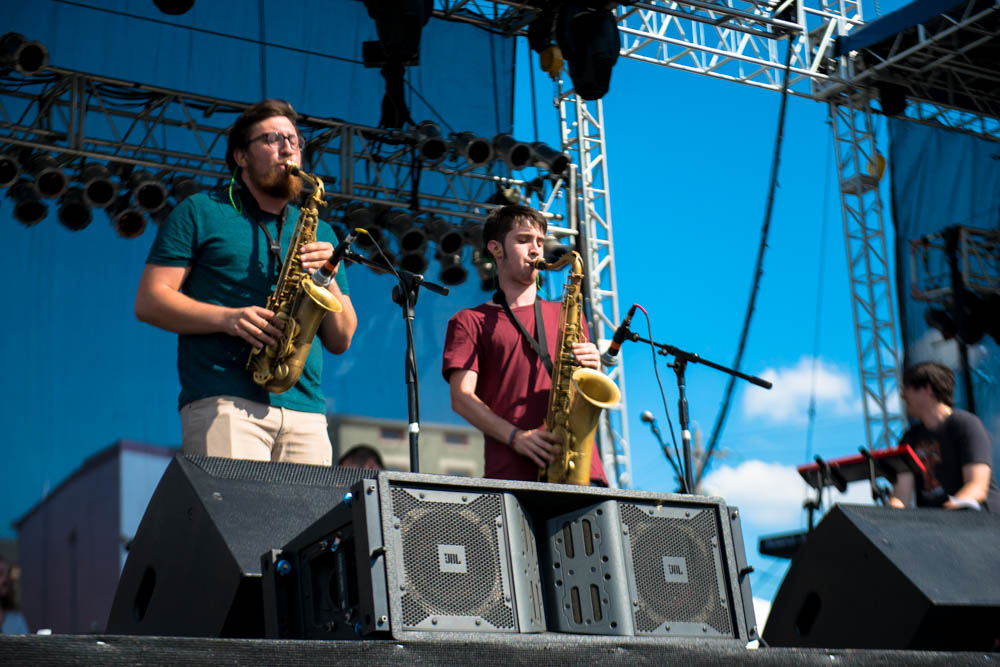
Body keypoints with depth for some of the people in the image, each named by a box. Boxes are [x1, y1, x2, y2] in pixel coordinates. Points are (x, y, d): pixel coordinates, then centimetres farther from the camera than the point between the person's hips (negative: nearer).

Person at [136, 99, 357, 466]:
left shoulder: (318, 232, 24)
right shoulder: (200, 212, 12)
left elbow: (341, 341, 18)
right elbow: (148, 302, 3)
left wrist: (329, 278, 0)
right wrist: (227, 318, -12)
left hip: (305, 410, 4)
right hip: (224, 404, -4)